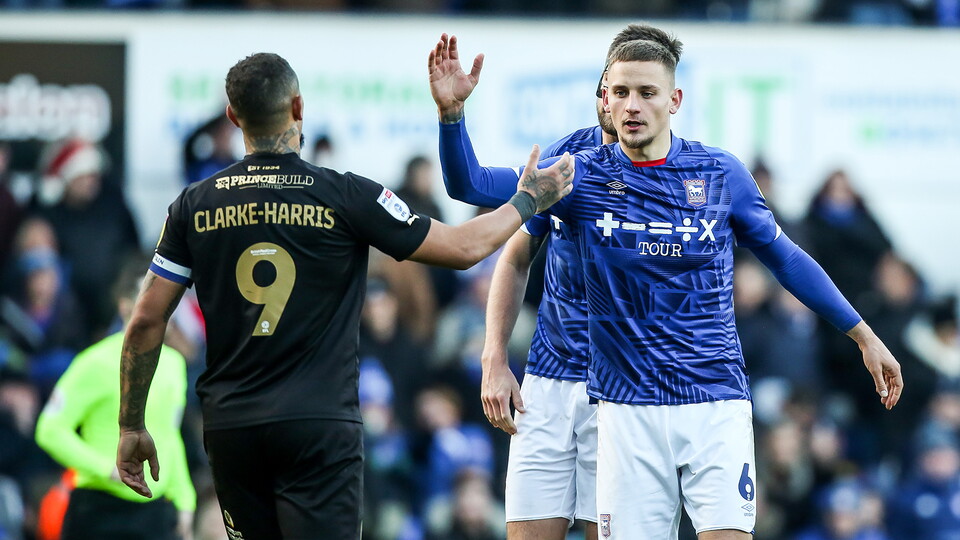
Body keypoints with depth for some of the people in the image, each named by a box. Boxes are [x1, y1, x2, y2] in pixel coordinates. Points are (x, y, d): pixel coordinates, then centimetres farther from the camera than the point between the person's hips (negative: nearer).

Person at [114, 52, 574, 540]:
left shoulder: (195, 205, 3)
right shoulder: (346, 197, -5)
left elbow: (145, 321, 4)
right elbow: (463, 248, 2)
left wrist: (131, 428, 14)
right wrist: (529, 199, 19)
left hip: (228, 430, 4)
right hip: (318, 426, -3)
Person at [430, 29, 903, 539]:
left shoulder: (721, 173, 3)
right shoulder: (583, 177, 2)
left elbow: (784, 257, 15)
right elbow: (471, 182, -3)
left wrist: (864, 336, 17)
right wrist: (452, 113, -21)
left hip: (716, 405, 0)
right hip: (628, 412, 0)